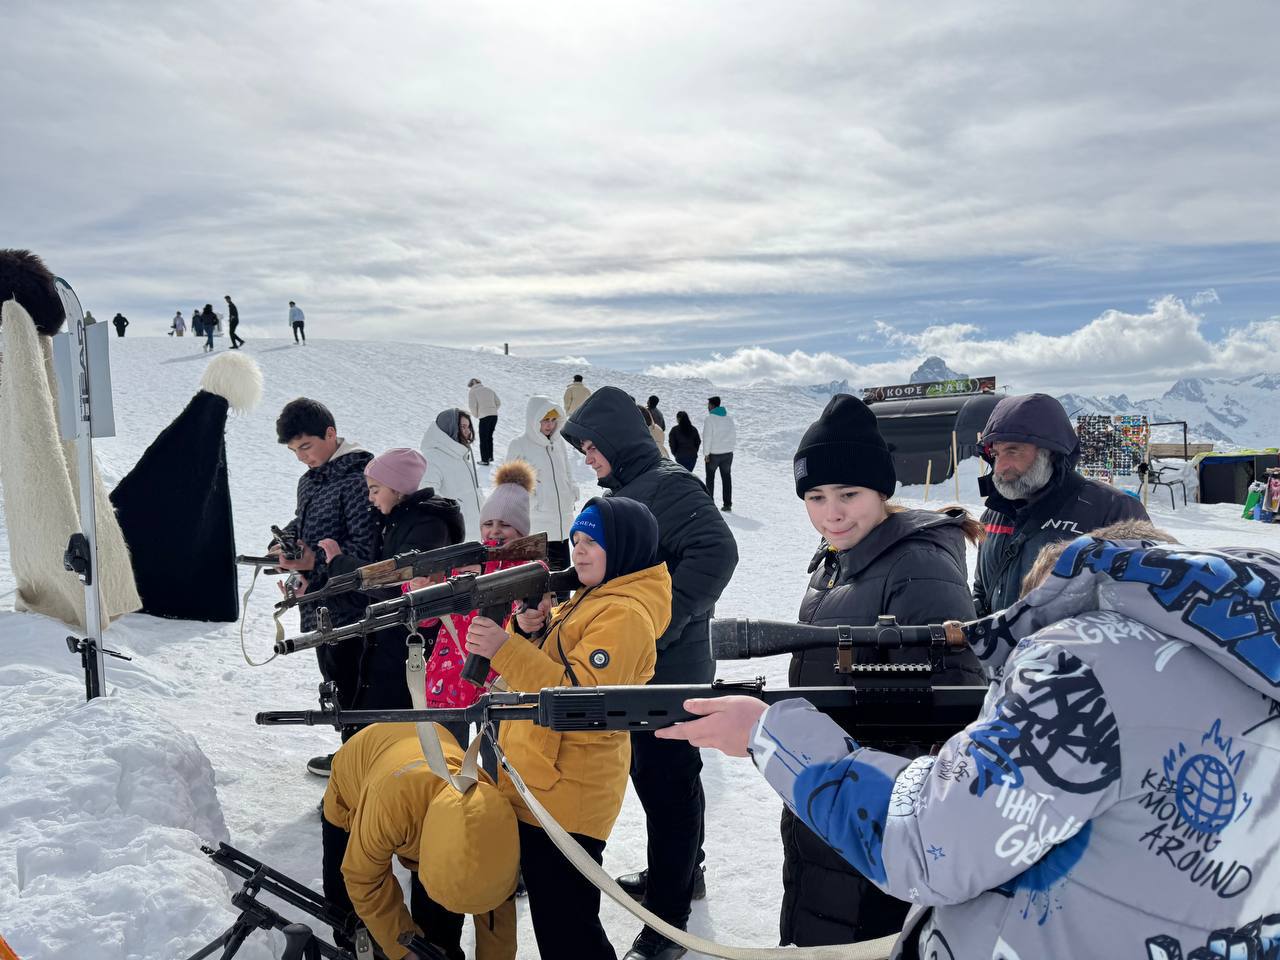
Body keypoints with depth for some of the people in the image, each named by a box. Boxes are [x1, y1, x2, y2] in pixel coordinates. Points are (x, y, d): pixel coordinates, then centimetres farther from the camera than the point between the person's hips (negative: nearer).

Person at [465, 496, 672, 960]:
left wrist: (505, 648, -31)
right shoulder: (591, 598, 15)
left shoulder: (626, 614, -17)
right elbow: (547, 661, 18)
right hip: (539, 783, 10)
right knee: (553, 917, 22)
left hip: (566, 795, -10)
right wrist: (531, 629, -3)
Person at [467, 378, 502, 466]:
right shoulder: (489, 389, 17)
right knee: (489, 437, 21)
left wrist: (476, 415, 6)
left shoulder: (472, 391, 0)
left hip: (484, 417, -6)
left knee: (483, 439, 5)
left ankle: (485, 460, 8)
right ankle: (490, 457, 28)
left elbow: (472, 406, -10)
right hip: (494, 416, 6)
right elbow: (498, 403, 14)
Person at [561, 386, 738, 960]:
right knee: (650, 774, 22)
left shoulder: (668, 485, -16)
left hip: (669, 670, -10)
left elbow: (716, 552, -29)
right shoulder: (623, 492, 13)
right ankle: (682, 871, 42)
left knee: (668, 784, 1)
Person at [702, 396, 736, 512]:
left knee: (710, 477, 11)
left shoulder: (709, 419, -13)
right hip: (728, 453, 5)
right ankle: (728, 505, 9)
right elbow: (734, 435, 10)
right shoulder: (729, 418, 6)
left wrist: (706, 454, -10)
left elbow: (707, 438, -15)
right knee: (727, 477, 11)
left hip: (714, 454, -5)